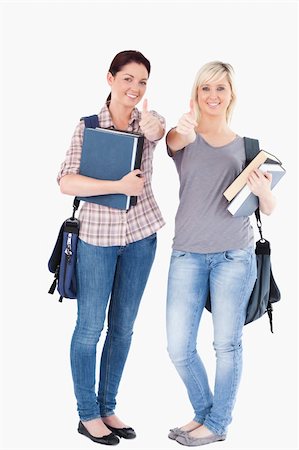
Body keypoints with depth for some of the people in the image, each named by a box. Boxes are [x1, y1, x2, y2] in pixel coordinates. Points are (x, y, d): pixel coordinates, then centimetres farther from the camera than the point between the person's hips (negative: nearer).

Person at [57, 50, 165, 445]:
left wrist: (153, 129, -48)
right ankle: (87, 414, 17)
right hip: (97, 235, -3)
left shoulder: (149, 119, 1)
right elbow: (66, 183, -16)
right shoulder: (87, 127, -6)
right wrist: (119, 185, -25)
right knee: (90, 327, 3)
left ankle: (107, 408, 25)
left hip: (141, 234, 4)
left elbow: (158, 133, -25)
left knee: (123, 327, 11)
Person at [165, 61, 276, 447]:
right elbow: (174, 141, -22)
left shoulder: (247, 146, 9)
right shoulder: (183, 139, 6)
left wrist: (264, 191, -13)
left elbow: (268, 211, 10)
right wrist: (184, 129, -46)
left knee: (227, 345, 4)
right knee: (178, 347, 2)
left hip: (234, 255, 0)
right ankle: (204, 412, 26)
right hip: (187, 253, 1)